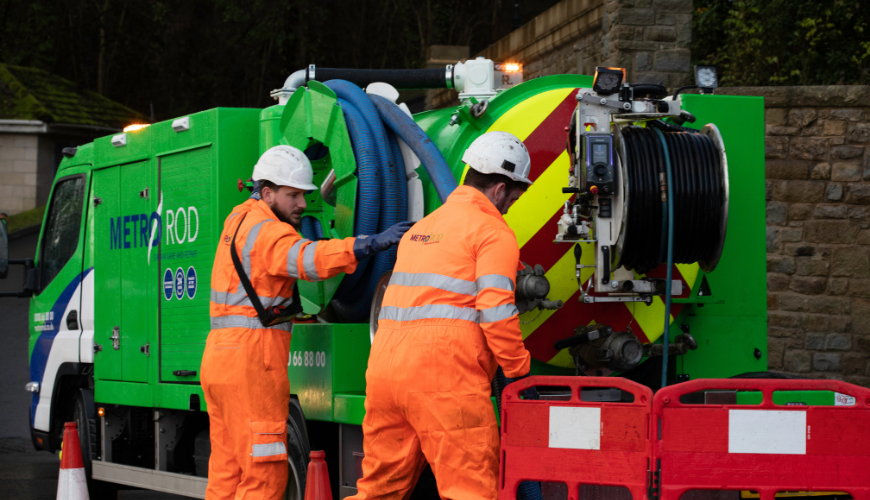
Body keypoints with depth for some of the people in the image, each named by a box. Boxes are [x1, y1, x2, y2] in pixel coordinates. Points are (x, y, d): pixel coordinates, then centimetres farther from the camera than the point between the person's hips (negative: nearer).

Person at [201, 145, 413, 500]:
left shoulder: (240, 219, 19)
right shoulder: (265, 231, -11)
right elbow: (307, 259, -30)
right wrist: (372, 244, -39)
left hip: (221, 357, 10)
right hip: (251, 359, -9)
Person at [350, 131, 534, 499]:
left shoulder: (423, 227, 25)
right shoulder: (493, 232, -1)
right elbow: (495, 310, -12)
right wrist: (519, 370, -3)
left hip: (383, 367, 8)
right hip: (444, 374, -8)